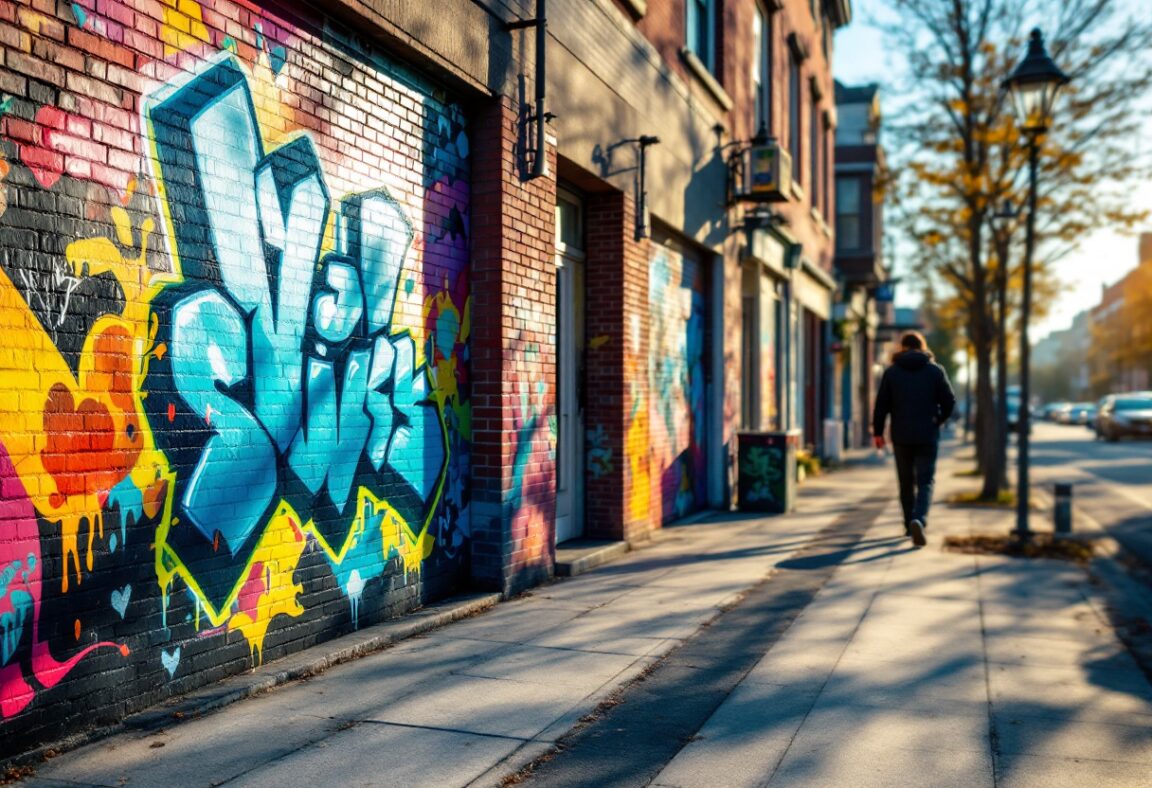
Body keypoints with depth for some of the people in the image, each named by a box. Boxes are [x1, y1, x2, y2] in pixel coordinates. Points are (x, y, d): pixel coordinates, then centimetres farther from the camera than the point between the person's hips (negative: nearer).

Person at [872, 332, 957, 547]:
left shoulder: (891, 372, 1)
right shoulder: (936, 370, -1)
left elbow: (881, 405, -1)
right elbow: (949, 401, -3)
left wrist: (877, 431, 8)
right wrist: (938, 420, 14)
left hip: (901, 436, 1)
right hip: (927, 436, -1)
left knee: (906, 482, 14)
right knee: (925, 481, 0)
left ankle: (910, 525, 20)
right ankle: (919, 520, -23)